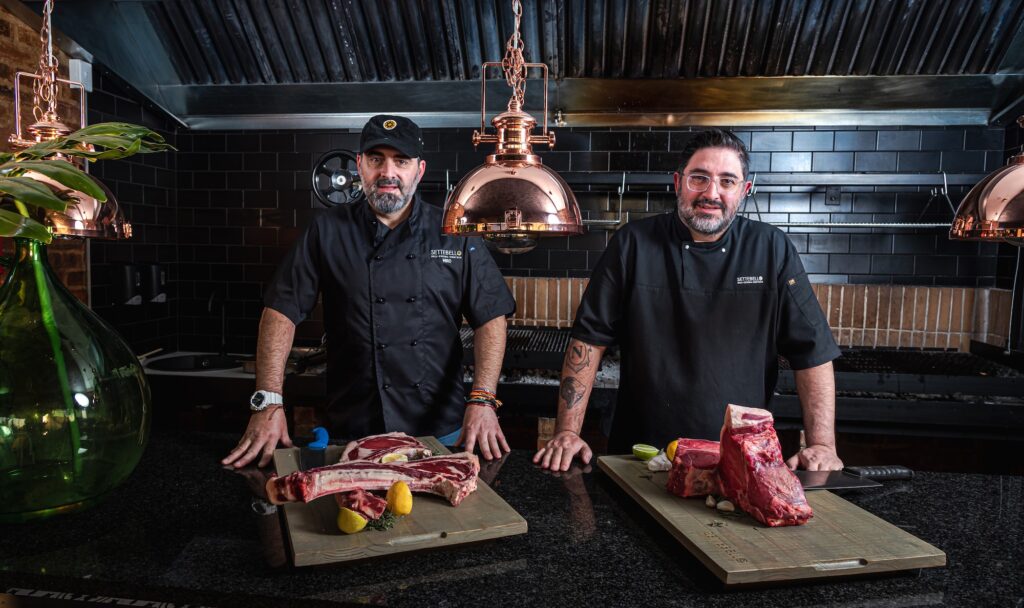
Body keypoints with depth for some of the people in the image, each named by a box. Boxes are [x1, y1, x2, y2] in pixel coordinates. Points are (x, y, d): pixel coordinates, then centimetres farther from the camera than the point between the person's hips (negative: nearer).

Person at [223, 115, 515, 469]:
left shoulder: (456, 235, 1)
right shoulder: (328, 232, 0)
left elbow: (490, 317, -2)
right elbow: (281, 310, -3)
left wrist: (483, 400, -13)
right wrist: (268, 403, -13)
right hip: (351, 432, 0)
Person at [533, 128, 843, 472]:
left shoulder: (773, 250, 3)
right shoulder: (634, 244, -1)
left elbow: (813, 351, 3)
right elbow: (589, 338, -1)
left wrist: (823, 445, -6)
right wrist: (568, 431, -7)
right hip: (640, 454, -1)